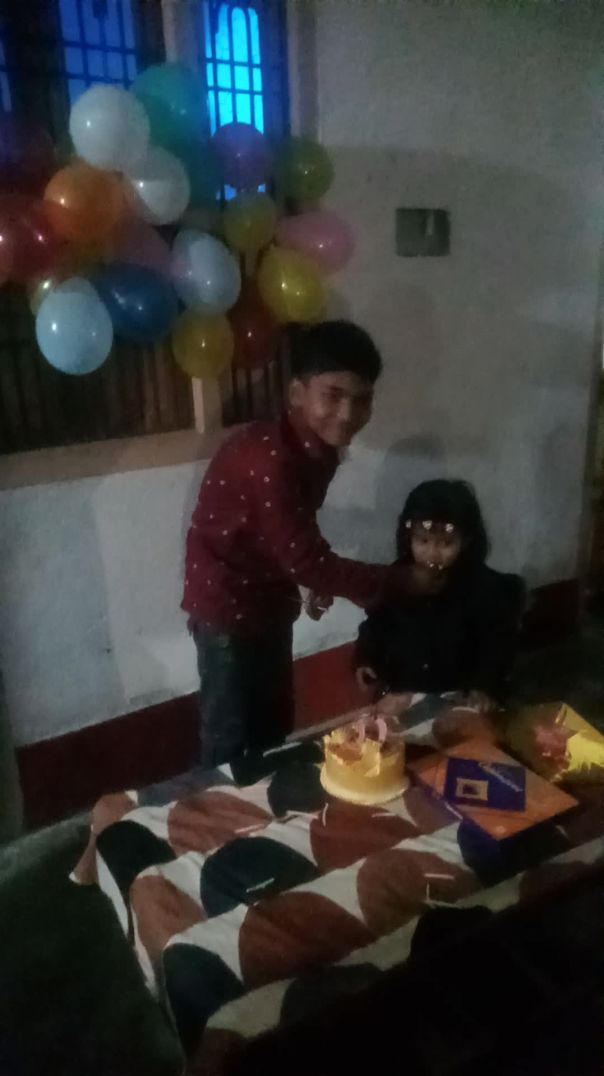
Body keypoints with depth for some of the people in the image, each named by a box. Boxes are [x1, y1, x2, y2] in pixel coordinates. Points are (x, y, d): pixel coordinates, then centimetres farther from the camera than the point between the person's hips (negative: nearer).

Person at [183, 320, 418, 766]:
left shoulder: (320, 447, -2)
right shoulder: (268, 458, -30)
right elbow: (308, 562, -29)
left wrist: (317, 584, 3)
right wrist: (402, 580, -22)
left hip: (269, 602, 8)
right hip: (228, 605, -8)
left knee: (274, 728, 22)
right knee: (231, 741, 6)